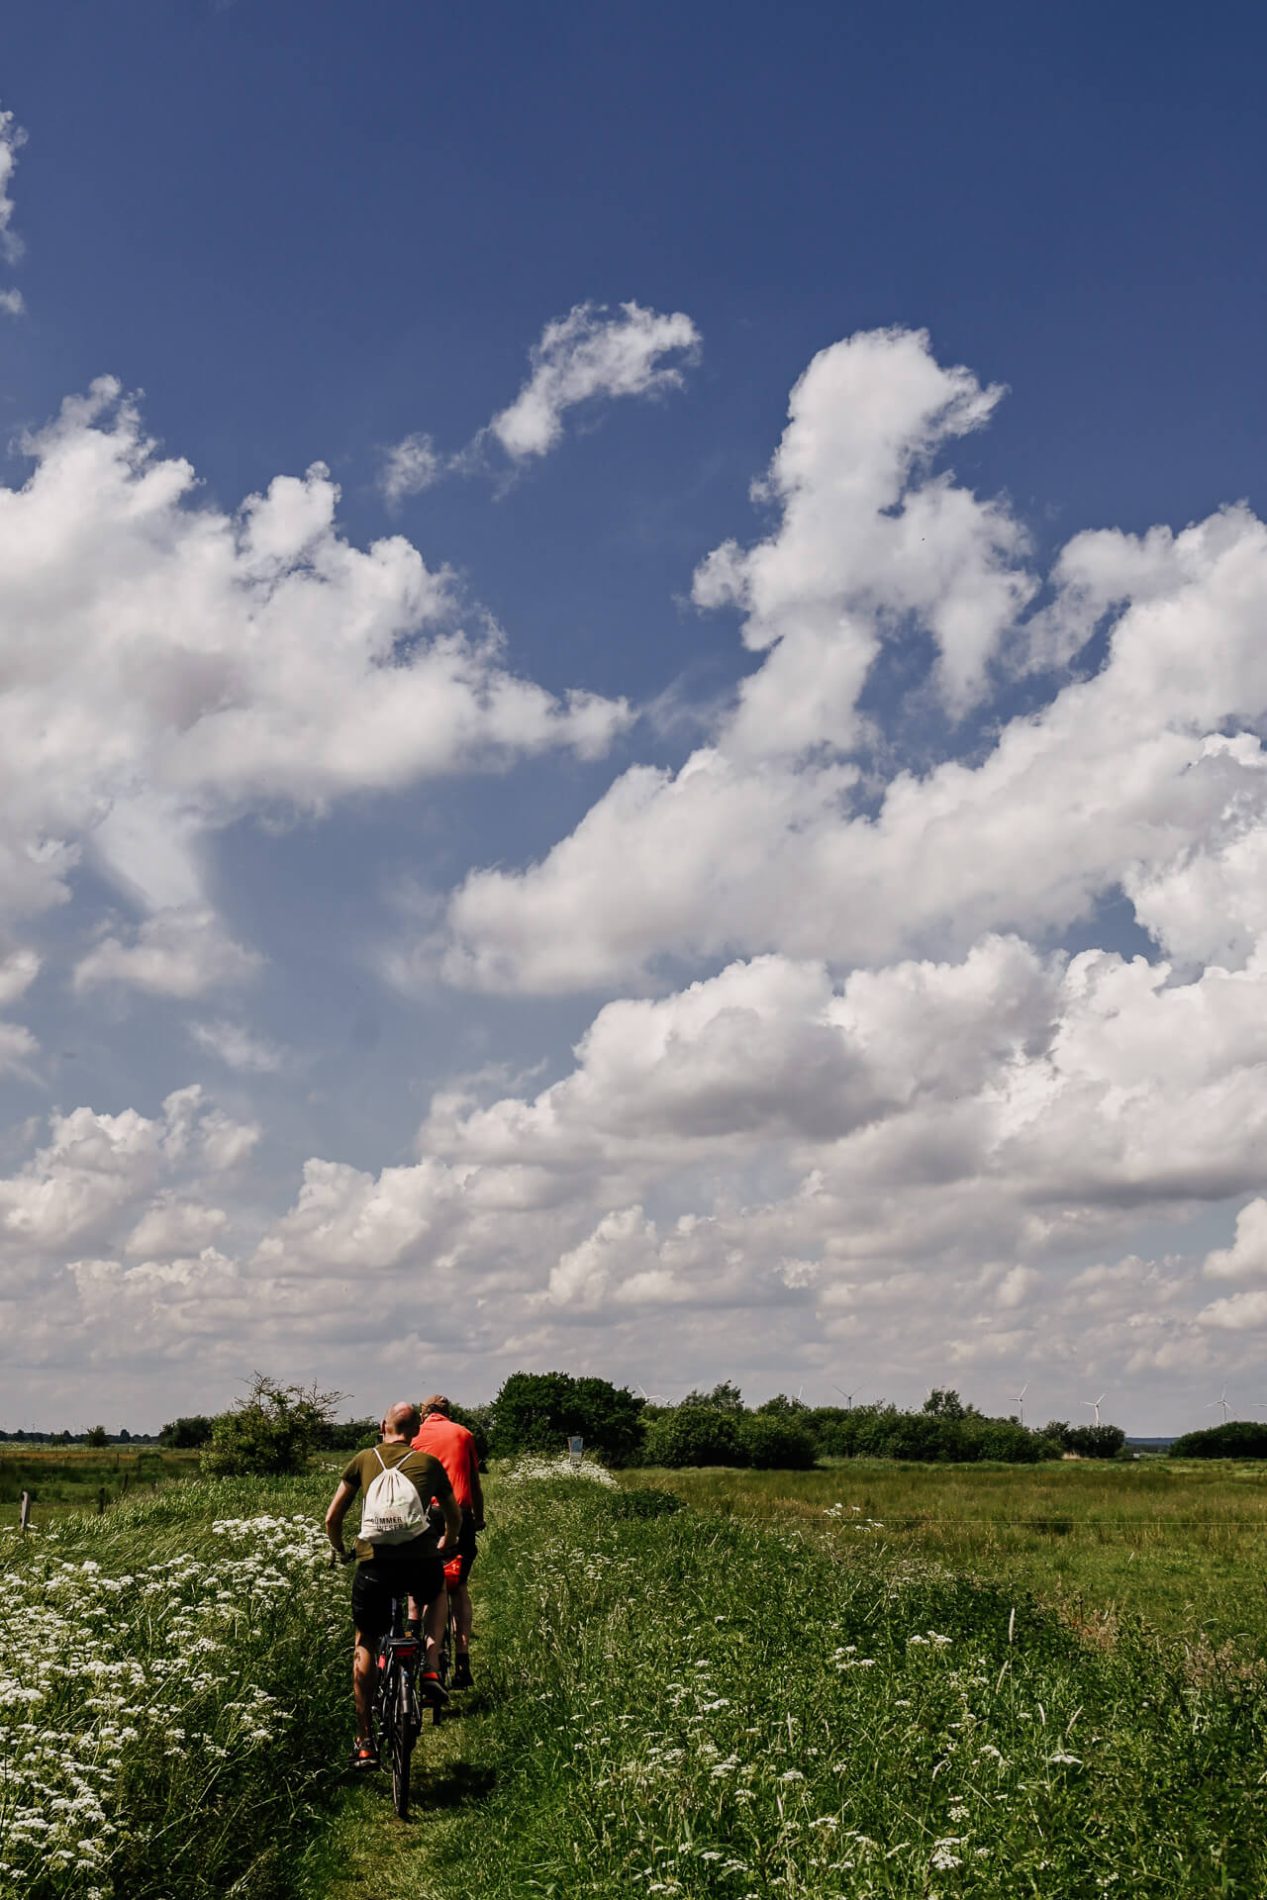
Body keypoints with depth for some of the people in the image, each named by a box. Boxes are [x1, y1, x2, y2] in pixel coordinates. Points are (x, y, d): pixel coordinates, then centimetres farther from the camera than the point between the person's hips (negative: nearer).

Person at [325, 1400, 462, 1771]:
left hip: (374, 1564, 0)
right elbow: (455, 1518, 27)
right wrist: (446, 1545, 47)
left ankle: (364, 1742, 21)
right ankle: (430, 1668, 16)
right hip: (421, 1563, 0)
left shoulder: (364, 1460, 14)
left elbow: (332, 1518, 14)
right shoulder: (429, 1463, 15)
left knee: (365, 1644, 22)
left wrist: (339, 1551, 34)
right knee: (437, 1594, 36)